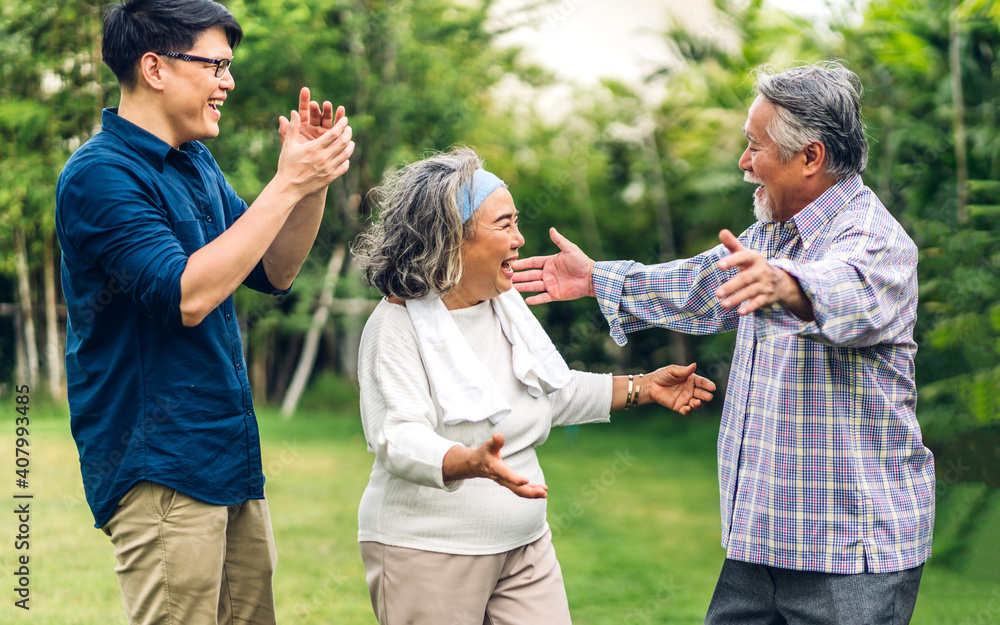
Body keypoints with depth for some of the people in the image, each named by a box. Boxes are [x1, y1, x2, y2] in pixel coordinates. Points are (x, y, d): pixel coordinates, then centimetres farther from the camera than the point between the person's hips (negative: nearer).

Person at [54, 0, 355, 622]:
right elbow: (186, 296, -25)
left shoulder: (197, 163, 14)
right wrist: (286, 185, -21)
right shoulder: (98, 175, -14)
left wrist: (314, 182, -1)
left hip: (232, 460, 9)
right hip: (159, 468, -9)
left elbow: (274, 273, 16)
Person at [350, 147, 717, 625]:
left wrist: (642, 388, 16)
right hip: (427, 552, -6)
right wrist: (472, 463, -45)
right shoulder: (397, 325, -15)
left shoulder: (506, 304, 8)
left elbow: (555, 394, 22)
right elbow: (398, 438, -27)